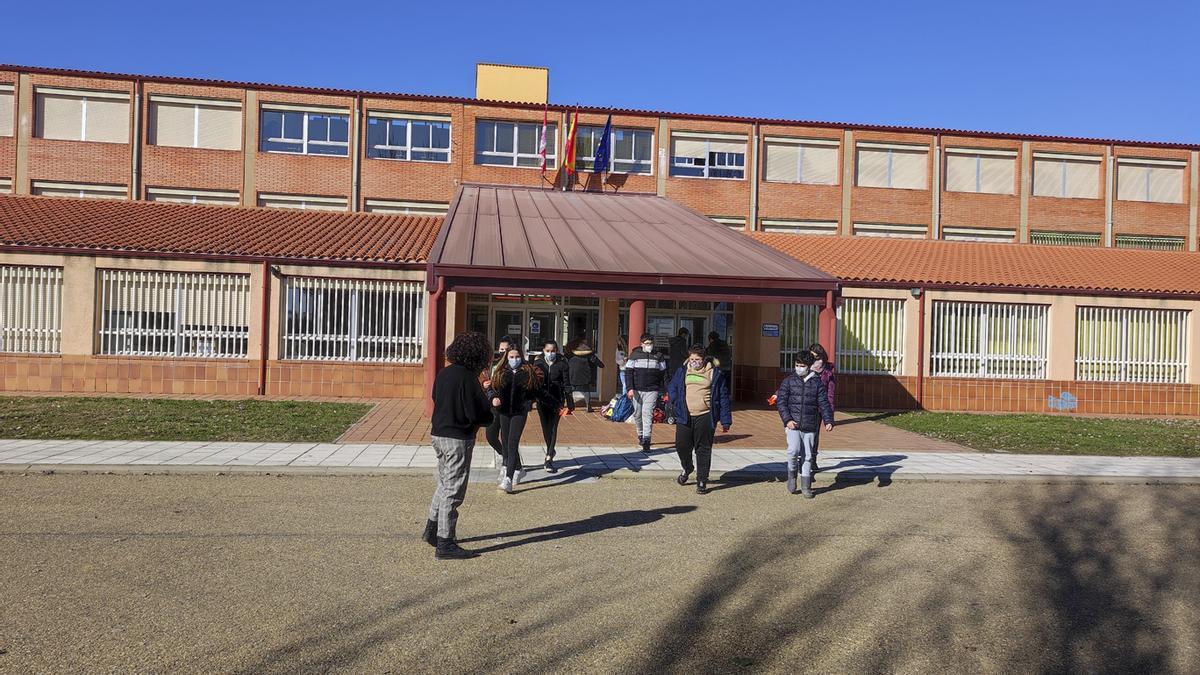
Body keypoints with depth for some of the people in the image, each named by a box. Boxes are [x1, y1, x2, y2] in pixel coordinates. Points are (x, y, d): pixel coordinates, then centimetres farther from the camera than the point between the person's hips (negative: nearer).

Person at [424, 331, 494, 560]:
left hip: (439, 434, 8)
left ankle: (432, 529, 34)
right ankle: (445, 545, 7)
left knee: (444, 483, 24)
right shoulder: (468, 378, -20)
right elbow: (481, 415, -22)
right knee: (453, 491, 1)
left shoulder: (443, 374, 5)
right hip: (458, 439, -8)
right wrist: (489, 415, 3)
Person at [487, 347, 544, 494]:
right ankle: (519, 469, 36)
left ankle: (508, 479, -16)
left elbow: (537, 391, 8)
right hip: (504, 412, 4)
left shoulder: (529, 372, 0)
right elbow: (491, 390, 7)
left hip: (520, 412, -4)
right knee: (505, 443, 13)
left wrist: (530, 401, -6)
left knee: (512, 444, -13)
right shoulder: (501, 373, 4)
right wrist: (493, 398, -11)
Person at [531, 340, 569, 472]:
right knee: (545, 428, 11)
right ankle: (551, 452, 33)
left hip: (556, 401, -2)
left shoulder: (562, 363, -2)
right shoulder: (538, 363, 2)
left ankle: (549, 458, -9)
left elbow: (566, 383, -1)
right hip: (542, 400, 2)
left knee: (553, 428, -7)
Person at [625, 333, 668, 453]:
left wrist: (660, 388, 12)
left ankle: (646, 441, -14)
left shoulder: (658, 356, 5)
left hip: (652, 390, -1)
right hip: (637, 390, 1)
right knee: (637, 413, 12)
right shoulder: (635, 355, 2)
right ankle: (640, 434, 36)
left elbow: (663, 373, 13)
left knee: (647, 413, -12)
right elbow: (628, 372, -1)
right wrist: (630, 388, -10)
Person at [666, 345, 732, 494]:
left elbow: (723, 397, 2)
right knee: (682, 445, 3)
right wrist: (676, 403, 1)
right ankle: (687, 468, 34)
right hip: (685, 416, 3)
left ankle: (702, 481, 11)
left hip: (705, 417, -3)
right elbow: (671, 388, 20)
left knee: (703, 449, 0)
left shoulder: (715, 373, 1)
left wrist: (725, 420, -1)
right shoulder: (682, 371, 9)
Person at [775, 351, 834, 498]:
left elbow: (823, 403, 4)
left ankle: (806, 486, 18)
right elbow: (781, 402, 0)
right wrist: (787, 420, -12)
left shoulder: (817, 382, 6)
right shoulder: (789, 381, 3)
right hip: (793, 425, -1)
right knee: (793, 450, -19)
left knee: (808, 456, 6)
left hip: (810, 426, 2)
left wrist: (828, 421, -10)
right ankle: (791, 474, 9)